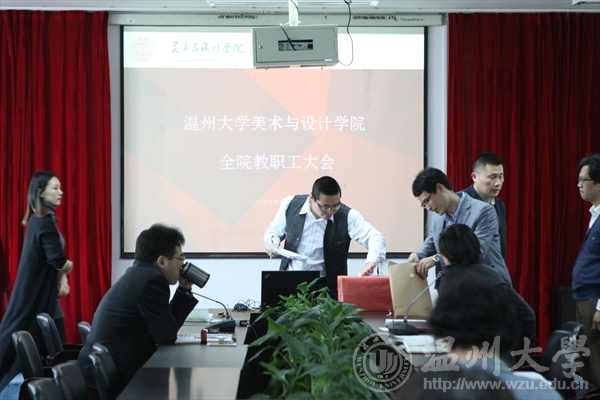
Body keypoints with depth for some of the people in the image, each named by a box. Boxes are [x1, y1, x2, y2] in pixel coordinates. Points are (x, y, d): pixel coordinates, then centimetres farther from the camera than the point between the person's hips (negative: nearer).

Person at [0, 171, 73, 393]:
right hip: (39, 296, -9)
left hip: (39, 293, 9)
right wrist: (68, 268, -3)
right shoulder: (45, 222, -19)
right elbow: (58, 261, -25)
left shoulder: (38, 219, 11)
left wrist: (63, 280, -4)